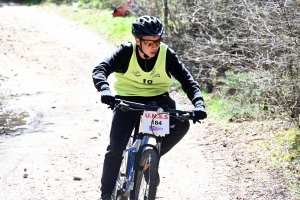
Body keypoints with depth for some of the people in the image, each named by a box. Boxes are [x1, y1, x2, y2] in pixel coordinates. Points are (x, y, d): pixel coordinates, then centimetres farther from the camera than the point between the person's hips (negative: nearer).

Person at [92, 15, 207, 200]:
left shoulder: (166, 54, -16)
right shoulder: (127, 52, -19)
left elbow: (187, 80, -16)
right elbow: (100, 70, -29)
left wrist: (199, 104, -33)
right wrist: (105, 90, -51)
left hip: (157, 98, 2)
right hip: (128, 98, -2)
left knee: (182, 124, -25)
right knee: (116, 148, -13)